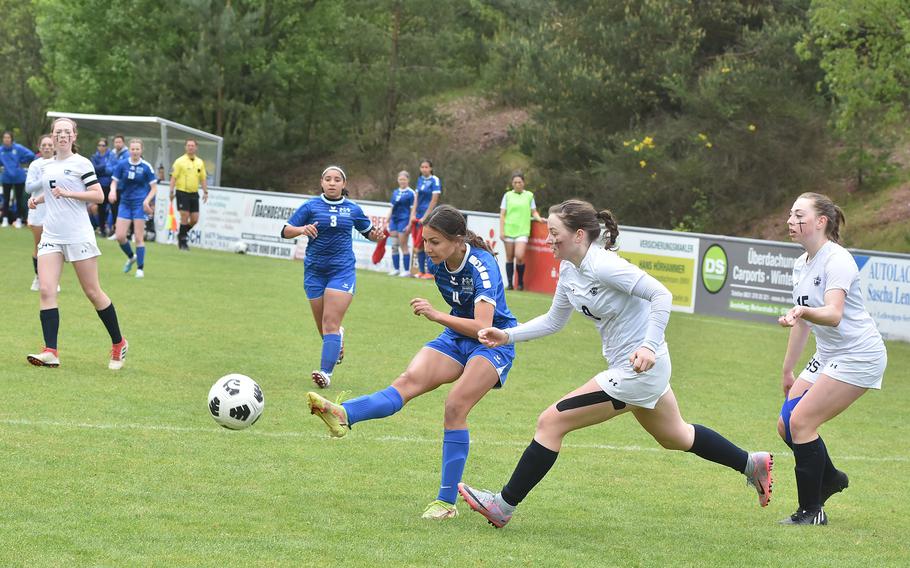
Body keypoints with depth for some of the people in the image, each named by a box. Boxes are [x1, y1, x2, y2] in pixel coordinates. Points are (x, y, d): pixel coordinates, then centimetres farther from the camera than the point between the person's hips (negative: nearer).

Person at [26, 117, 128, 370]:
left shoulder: (81, 163, -4)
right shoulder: (47, 166, 13)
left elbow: (98, 196, -8)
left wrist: (68, 193, -18)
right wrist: (38, 199, 10)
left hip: (78, 235, -5)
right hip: (51, 235, 5)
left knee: (92, 292, 2)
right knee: (46, 290, -11)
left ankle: (118, 344, 19)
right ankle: (51, 352, -15)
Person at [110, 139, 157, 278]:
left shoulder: (146, 167, -6)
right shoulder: (122, 164, 0)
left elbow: (154, 187, -1)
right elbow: (114, 181, 6)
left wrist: (147, 200, -16)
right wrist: (113, 190, -16)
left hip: (140, 204, -3)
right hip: (125, 203, 3)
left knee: (139, 238, -4)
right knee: (120, 236, -2)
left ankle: (140, 268, 7)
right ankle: (131, 257, 26)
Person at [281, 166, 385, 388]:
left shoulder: (352, 209, 5)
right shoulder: (311, 206, 2)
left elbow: (368, 232, 19)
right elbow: (285, 231, 0)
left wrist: (376, 235, -5)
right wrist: (302, 230, -21)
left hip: (342, 270, -2)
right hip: (315, 271, 2)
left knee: (330, 322, -14)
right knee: (323, 326, 10)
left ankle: (326, 373, -19)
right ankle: (339, 336, 46)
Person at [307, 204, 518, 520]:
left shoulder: (482, 267, -25)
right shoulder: (439, 262, -3)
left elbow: (483, 326, -34)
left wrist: (436, 315, -38)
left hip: (493, 343, -6)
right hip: (456, 337, 6)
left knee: (455, 406, -23)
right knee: (409, 381, -20)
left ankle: (447, 502, -16)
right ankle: (343, 415, -48)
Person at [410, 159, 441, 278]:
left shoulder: (435, 181, -8)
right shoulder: (420, 180, 12)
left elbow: (434, 200, -12)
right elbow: (417, 198, 14)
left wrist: (425, 217, -13)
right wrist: (413, 214, 5)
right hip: (419, 215, 7)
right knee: (419, 245, 7)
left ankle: (430, 272, -4)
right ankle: (421, 271, 12)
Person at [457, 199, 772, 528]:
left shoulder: (603, 266, -23)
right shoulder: (569, 271, 4)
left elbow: (661, 294, -27)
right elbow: (553, 321, 16)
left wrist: (650, 346, -34)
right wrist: (507, 336, 5)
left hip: (638, 369, -10)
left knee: (551, 422, -10)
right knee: (675, 437, 29)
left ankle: (504, 505, -3)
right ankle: (752, 464, 43)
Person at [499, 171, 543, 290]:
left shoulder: (529, 195, 9)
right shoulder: (508, 195, 8)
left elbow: (533, 212, 15)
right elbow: (502, 214, 7)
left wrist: (539, 218, -6)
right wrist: (501, 230, -1)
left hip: (522, 231, -1)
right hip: (509, 230, 1)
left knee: (519, 256, -15)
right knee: (509, 257, 3)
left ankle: (521, 282, 2)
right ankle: (509, 283, 11)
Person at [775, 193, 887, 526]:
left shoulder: (837, 260, -18)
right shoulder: (802, 265, 10)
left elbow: (833, 315, -32)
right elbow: (804, 322, 21)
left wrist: (801, 312, -51)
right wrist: (788, 371, 25)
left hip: (858, 356, -9)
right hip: (828, 357, 9)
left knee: (800, 422, -15)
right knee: (786, 424, 1)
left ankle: (812, 511, -6)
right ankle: (830, 478, 26)